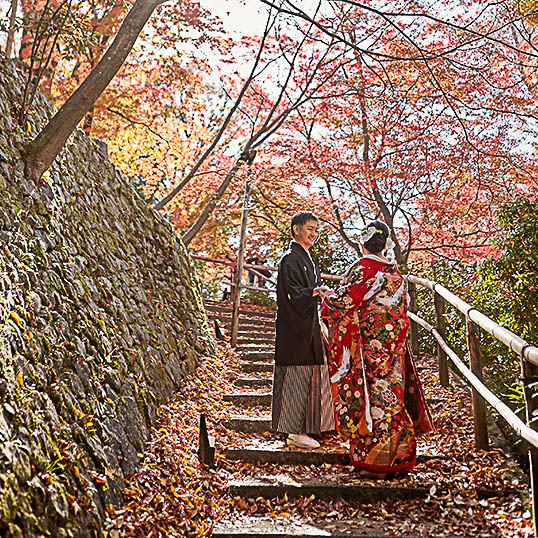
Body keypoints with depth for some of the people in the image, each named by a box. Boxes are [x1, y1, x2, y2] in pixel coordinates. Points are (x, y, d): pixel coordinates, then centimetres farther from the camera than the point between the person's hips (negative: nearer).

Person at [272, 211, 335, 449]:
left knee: (309, 377, 11)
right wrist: (315, 291, -32)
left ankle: (300, 431, 19)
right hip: (295, 331, -10)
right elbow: (292, 294, -20)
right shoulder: (290, 260, -11)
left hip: (308, 330, 10)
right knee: (297, 378, -6)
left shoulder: (307, 258, 18)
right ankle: (295, 432, 2)